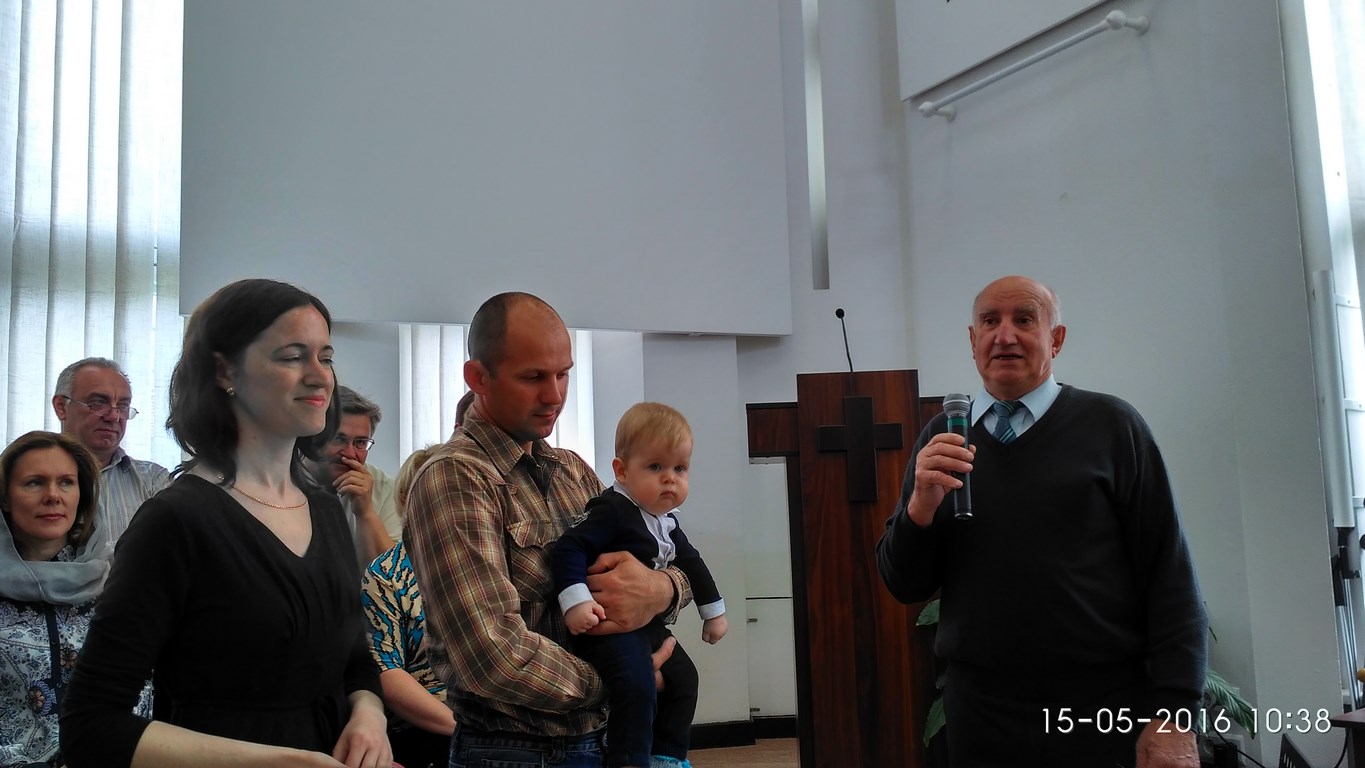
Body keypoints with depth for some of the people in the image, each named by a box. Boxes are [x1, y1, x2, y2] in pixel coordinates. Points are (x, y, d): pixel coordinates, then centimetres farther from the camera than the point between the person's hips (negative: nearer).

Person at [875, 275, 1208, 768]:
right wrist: (921, 504, -13)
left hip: (1104, 710, -2)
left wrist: (1174, 713, -10)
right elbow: (904, 585, 5)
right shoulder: (941, 438, 4)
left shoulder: (1108, 423, -3)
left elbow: (1168, 575, -4)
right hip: (980, 713, 3)